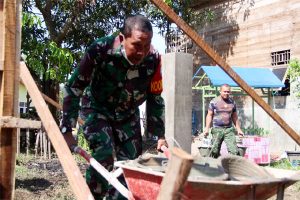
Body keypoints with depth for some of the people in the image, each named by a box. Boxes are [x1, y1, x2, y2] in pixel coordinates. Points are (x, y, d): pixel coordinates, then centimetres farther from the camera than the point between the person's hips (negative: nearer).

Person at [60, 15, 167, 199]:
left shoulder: (153, 59, -21)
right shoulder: (101, 50, -31)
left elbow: (155, 99, -5)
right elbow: (74, 88, -22)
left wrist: (160, 135, -4)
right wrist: (67, 130, -23)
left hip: (127, 114, 4)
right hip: (96, 109, -3)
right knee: (104, 155, -24)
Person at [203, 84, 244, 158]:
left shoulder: (232, 102, 11)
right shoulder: (214, 102, 1)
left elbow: (234, 117, 19)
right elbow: (209, 115, 3)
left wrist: (238, 129, 16)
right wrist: (207, 128, -6)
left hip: (229, 129, 2)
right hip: (217, 129, -2)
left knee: (234, 151, -9)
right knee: (214, 151, 0)